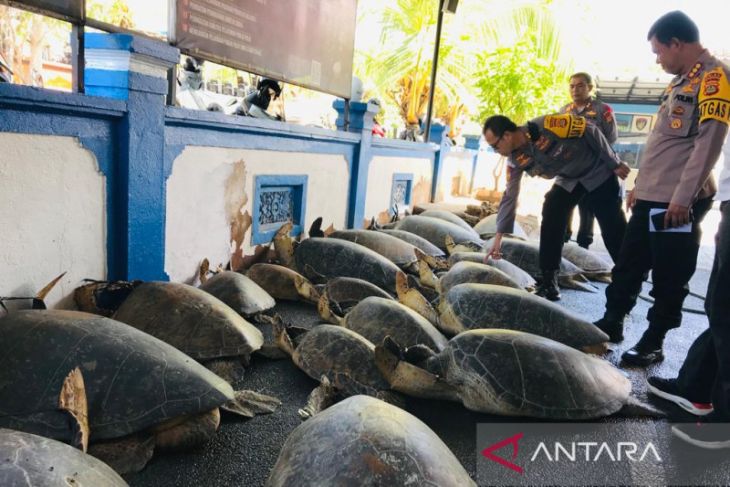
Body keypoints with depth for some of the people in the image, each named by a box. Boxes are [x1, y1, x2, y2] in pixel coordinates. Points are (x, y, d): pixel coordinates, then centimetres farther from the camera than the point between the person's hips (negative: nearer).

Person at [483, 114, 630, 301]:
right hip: (568, 180, 5)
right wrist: (499, 235, -8)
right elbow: (510, 195, -7)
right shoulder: (515, 160, -13)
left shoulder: (547, 125, -34)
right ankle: (549, 282, -4)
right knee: (550, 221, -11)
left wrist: (614, 164, -15)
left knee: (614, 229, -4)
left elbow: (590, 131, -22)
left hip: (598, 172, -5)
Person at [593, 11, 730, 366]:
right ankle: (612, 322, 27)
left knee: (668, 279, 2)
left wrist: (683, 196, -21)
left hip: (678, 202, -9)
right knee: (628, 266, 15)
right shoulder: (680, 82, 20)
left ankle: (653, 341, 13)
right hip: (650, 197, 9)